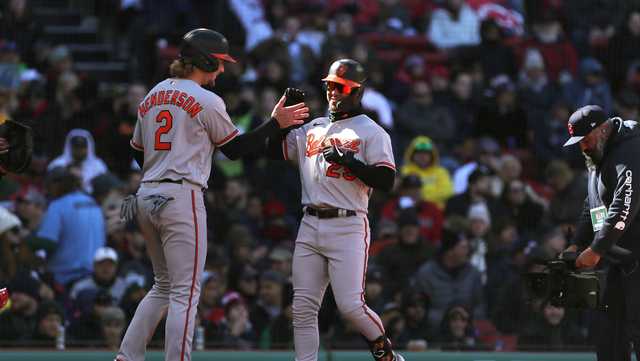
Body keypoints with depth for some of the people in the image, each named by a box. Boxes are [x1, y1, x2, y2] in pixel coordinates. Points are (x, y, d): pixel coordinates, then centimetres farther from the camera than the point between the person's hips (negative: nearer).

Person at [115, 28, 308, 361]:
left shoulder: (151, 97, 15)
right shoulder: (207, 101, -7)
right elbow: (235, 149, 2)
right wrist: (276, 123, 7)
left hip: (146, 198, 8)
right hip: (182, 198, -8)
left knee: (164, 285, 18)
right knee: (185, 292, -6)